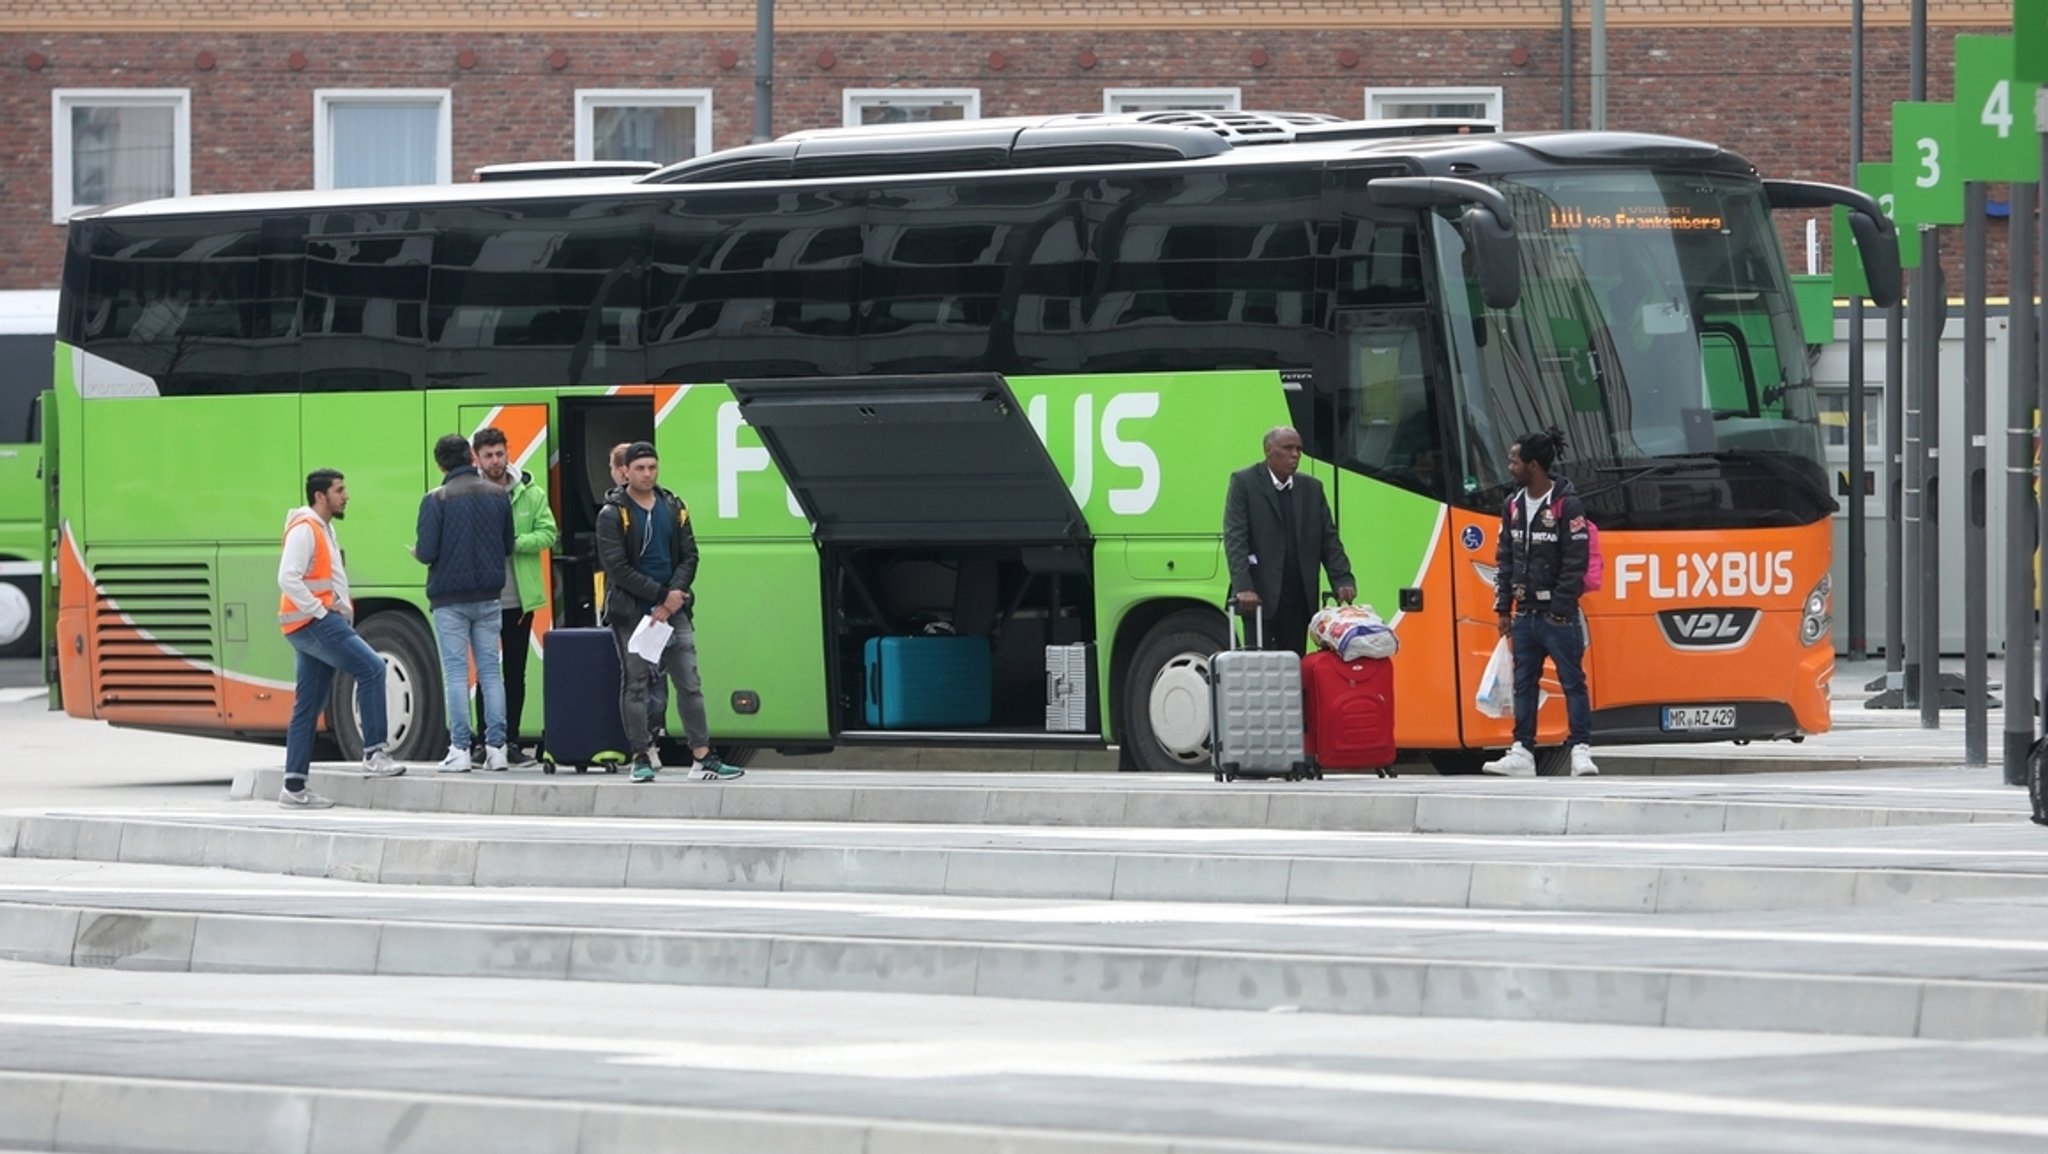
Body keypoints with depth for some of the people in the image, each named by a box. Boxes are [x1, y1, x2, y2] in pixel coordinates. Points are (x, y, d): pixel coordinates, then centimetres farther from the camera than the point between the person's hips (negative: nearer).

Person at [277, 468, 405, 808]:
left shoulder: (325, 529, 21)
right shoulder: (304, 530, -11)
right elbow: (288, 578, -21)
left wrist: (343, 613, 12)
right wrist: (319, 611, -18)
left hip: (321, 622, 10)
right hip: (310, 622, -10)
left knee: (308, 706, 8)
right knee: (370, 667, -18)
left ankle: (294, 787, 9)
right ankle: (374, 754, -19)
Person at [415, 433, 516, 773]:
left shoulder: (436, 500, -11)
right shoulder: (498, 495, 2)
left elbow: (428, 552, -14)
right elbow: (508, 546, 8)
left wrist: (418, 553, 9)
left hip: (450, 598, -3)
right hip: (489, 597, 3)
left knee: (456, 673, 0)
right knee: (490, 671, 8)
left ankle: (460, 750, -3)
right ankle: (496, 748, 5)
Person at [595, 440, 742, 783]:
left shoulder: (674, 509, 9)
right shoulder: (613, 514, -5)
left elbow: (689, 557, 7)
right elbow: (617, 567, -12)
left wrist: (674, 596, -10)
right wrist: (662, 595, -14)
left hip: (673, 611, 4)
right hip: (631, 612, -4)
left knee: (690, 683, 0)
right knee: (635, 684, 0)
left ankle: (703, 758, 0)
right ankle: (641, 758, 5)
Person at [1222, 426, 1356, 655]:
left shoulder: (1312, 488, 14)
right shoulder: (1244, 483, 0)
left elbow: (1329, 539, 13)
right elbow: (1235, 538, -8)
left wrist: (1343, 580, -3)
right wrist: (1243, 587, -20)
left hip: (1299, 600, 4)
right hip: (1260, 598, -4)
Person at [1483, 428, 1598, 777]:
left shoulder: (1567, 506, -10)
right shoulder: (1513, 506, 11)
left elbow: (1576, 562, -12)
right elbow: (1504, 559, 16)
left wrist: (1560, 608, -15)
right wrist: (1503, 608, 11)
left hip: (1557, 614, -7)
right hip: (1525, 613, 7)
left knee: (1572, 681, -5)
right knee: (1523, 683, 8)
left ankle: (1581, 750, -4)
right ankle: (1522, 752, 12)